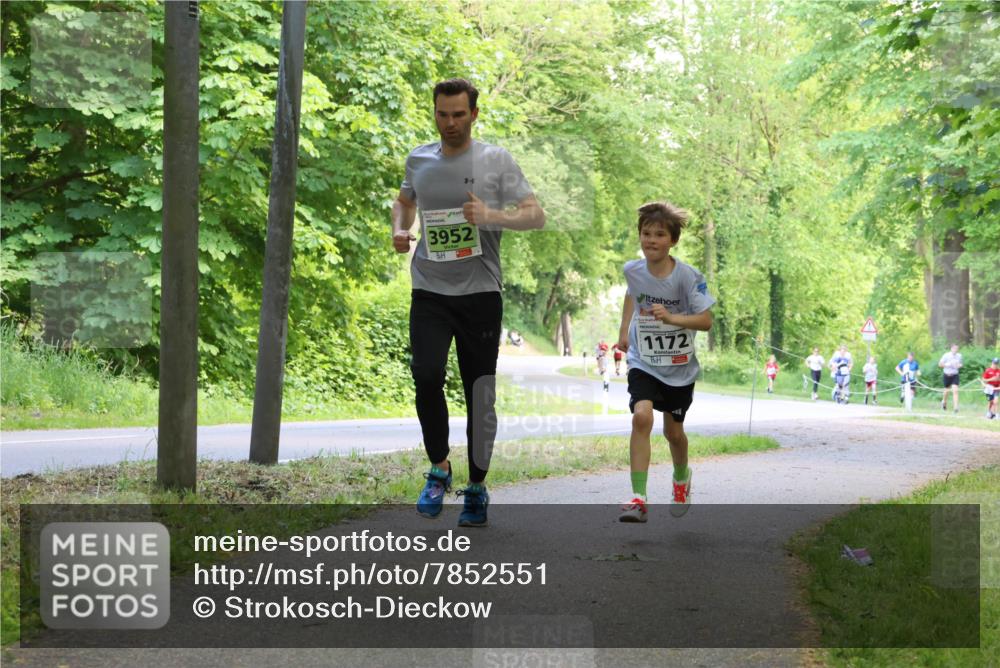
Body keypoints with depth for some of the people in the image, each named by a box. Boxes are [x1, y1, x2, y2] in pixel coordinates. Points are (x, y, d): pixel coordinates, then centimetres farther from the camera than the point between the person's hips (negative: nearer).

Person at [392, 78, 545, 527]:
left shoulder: (496, 161, -1)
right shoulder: (418, 160, 9)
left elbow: (536, 215, -2)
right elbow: (404, 200, 29)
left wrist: (491, 215, -19)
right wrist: (399, 230, 7)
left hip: (480, 292, -2)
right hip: (430, 292, 2)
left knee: (480, 393, 3)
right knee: (426, 375, -19)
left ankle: (477, 488, 18)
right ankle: (439, 467, 2)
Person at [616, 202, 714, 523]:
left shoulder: (688, 276, -18)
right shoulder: (632, 270, -7)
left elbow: (706, 321, -17)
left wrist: (671, 317, -31)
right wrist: (624, 330, 17)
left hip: (679, 367, -1)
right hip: (643, 362, 1)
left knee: (673, 431, 13)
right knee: (641, 417, -23)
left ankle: (681, 478, 47)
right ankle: (638, 499, -25)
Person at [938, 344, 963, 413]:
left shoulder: (959, 356, 3)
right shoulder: (946, 355, -8)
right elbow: (940, 364, -4)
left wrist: (960, 365, -6)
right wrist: (947, 364, -20)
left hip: (955, 375, 1)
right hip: (947, 375, -1)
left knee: (955, 391, -12)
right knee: (946, 391, 11)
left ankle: (955, 407, -16)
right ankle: (944, 402, 41)